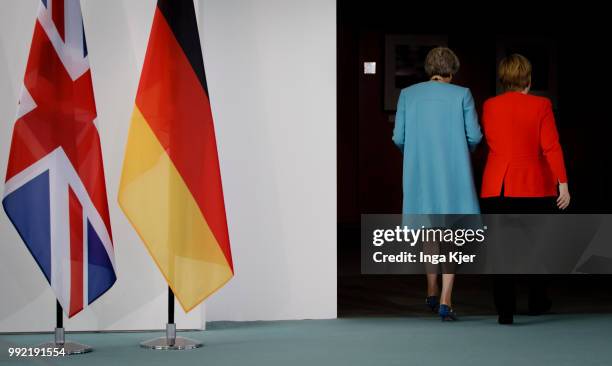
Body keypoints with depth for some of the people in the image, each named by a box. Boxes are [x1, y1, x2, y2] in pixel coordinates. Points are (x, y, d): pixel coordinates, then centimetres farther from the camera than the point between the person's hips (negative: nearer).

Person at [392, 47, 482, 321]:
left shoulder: (408, 94, 2)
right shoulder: (461, 94, -3)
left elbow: (399, 137, 1)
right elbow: (474, 136, -5)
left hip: (420, 172, 3)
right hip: (453, 172, -3)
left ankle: (432, 293, 28)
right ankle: (445, 300, -8)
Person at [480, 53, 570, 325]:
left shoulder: (490, 106, 1)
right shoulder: (540, 105, -7)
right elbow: (551, 147, -11)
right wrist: (563, 184, -8)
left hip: (497, 187, 1)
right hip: (535, 186, -1)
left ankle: (505, 310, -5)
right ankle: (537, 302, 28)